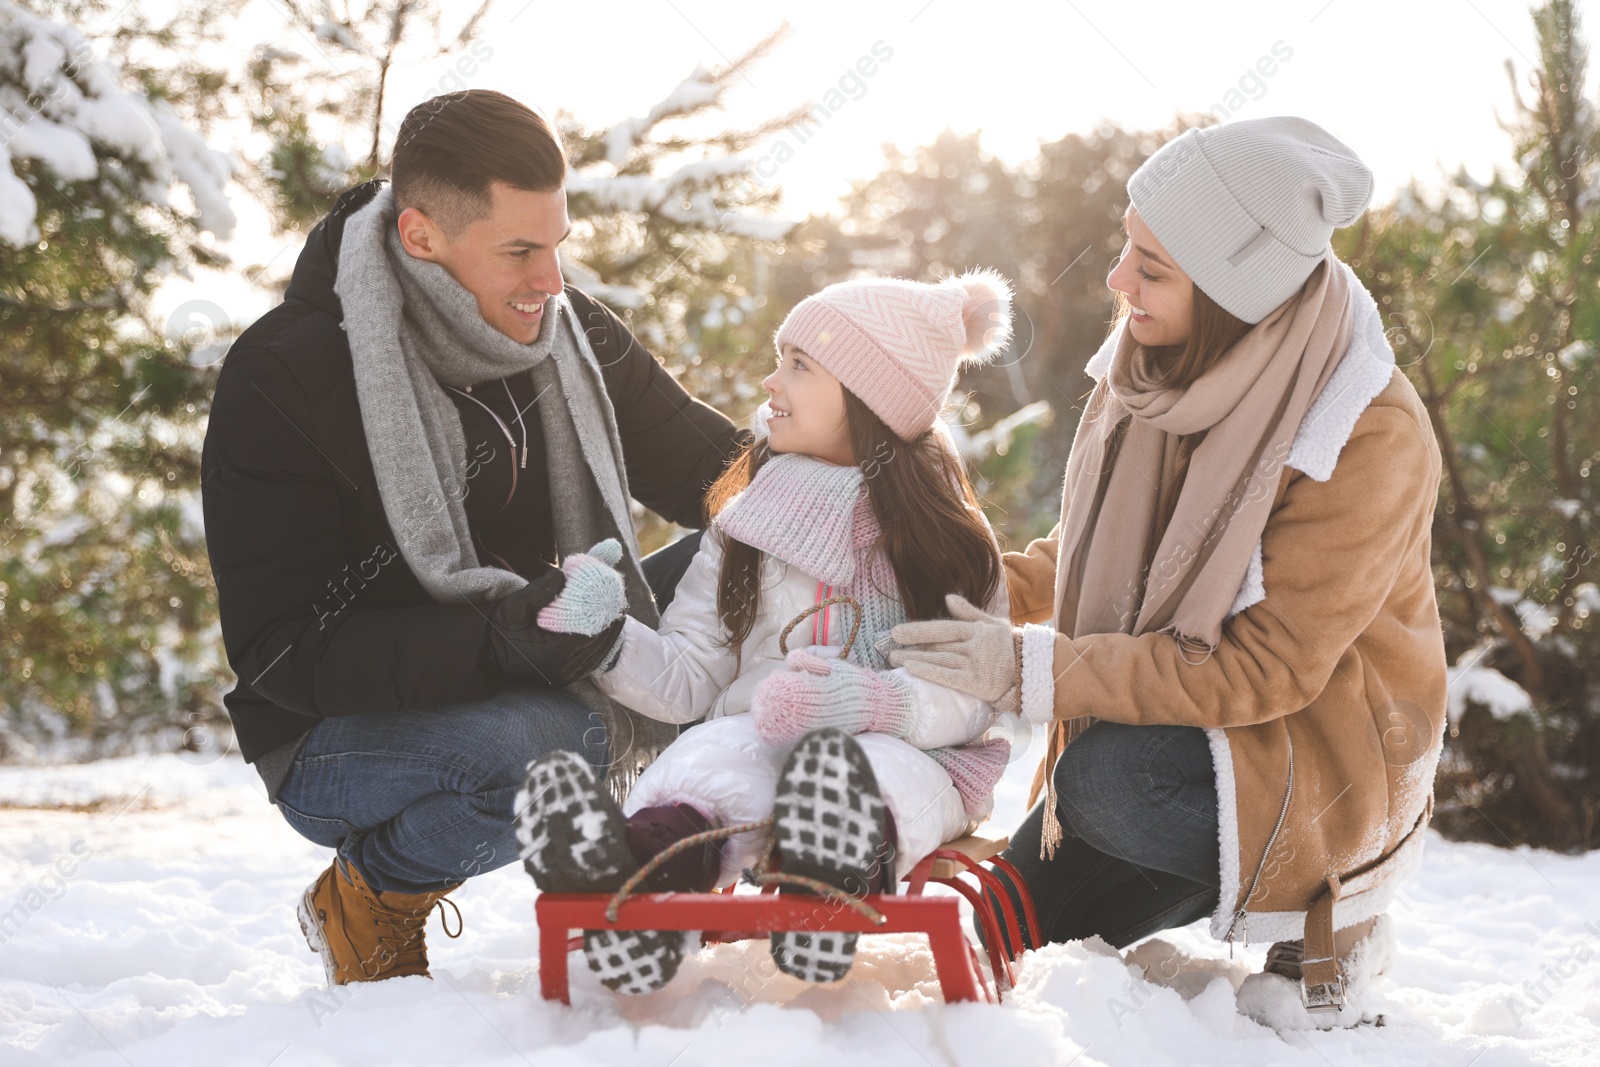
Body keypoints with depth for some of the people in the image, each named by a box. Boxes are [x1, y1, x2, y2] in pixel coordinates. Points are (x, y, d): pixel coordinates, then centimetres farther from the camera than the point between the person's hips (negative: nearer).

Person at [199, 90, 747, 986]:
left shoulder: (562, 329, -3)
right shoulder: (282, 380, -21)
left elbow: (697, 458, 7)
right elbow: (278, 650, -24)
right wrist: (495, 643, -38)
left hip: (519, 675, 6)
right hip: (335, 738, -6)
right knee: (551, 744, -36)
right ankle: (369, 892, -6)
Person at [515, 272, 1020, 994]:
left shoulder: (950, 539, 10)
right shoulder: (749, 524, 18)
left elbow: (974, 696, -3)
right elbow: (689, 677, 11)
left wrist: (874, 699, -23)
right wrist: (611, 638, -9)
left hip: (905, 753, -1)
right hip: (756, 742, 1)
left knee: (880, 773, -36)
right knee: (713, 756, -34)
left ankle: (841, 868, -69)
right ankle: (646, 860, -66)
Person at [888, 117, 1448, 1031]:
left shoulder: (1372, 436, -26)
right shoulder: (1155, 364, -5)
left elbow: (1264, 666, -27)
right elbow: (1097, 554, 11)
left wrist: (1034, 667, -31)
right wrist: (979, 591, -7)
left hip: (1326, 739, -7)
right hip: (1168, 702, 7)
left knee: (1109, 787, -33)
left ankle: (1337, 901, -7)